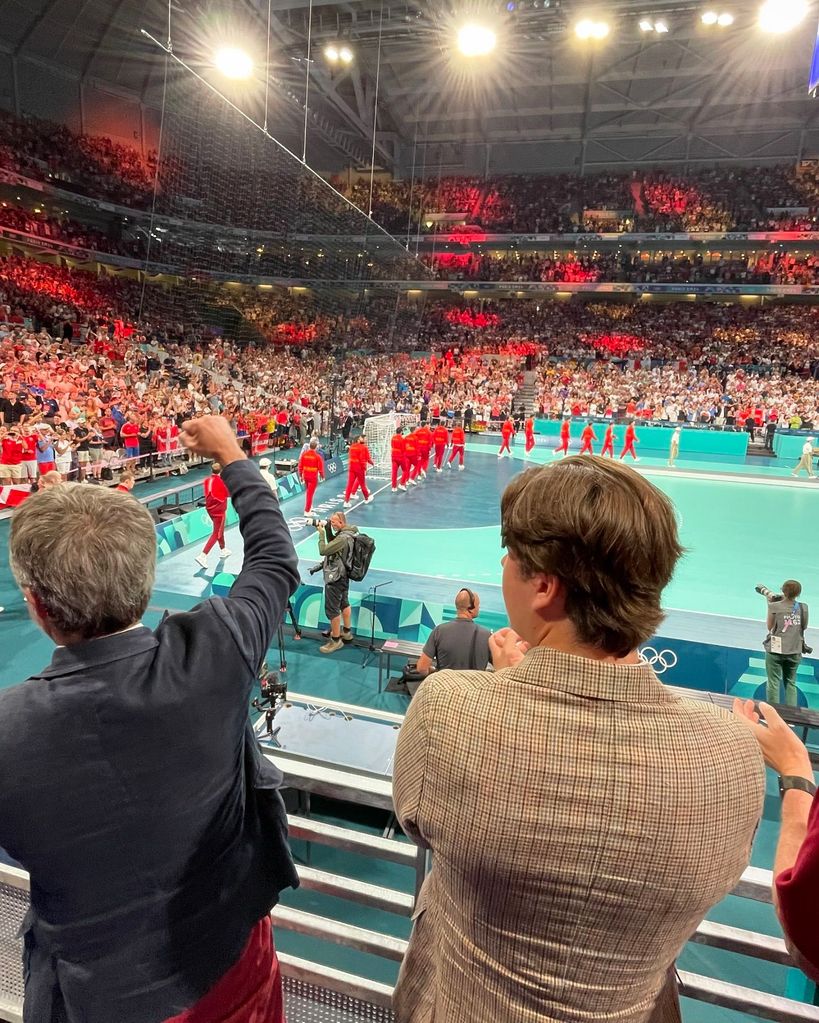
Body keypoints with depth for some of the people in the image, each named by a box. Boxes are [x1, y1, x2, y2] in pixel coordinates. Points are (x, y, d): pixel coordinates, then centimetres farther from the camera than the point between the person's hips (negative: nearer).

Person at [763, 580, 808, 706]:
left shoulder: (775, 606, -11)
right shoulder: (803, 607, -2)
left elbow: (770, 627, 0)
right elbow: (804, 626, 9)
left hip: (776, 650, -3)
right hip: (795, 651, 3)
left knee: (774, 683, 4)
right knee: (790, 683, 14)